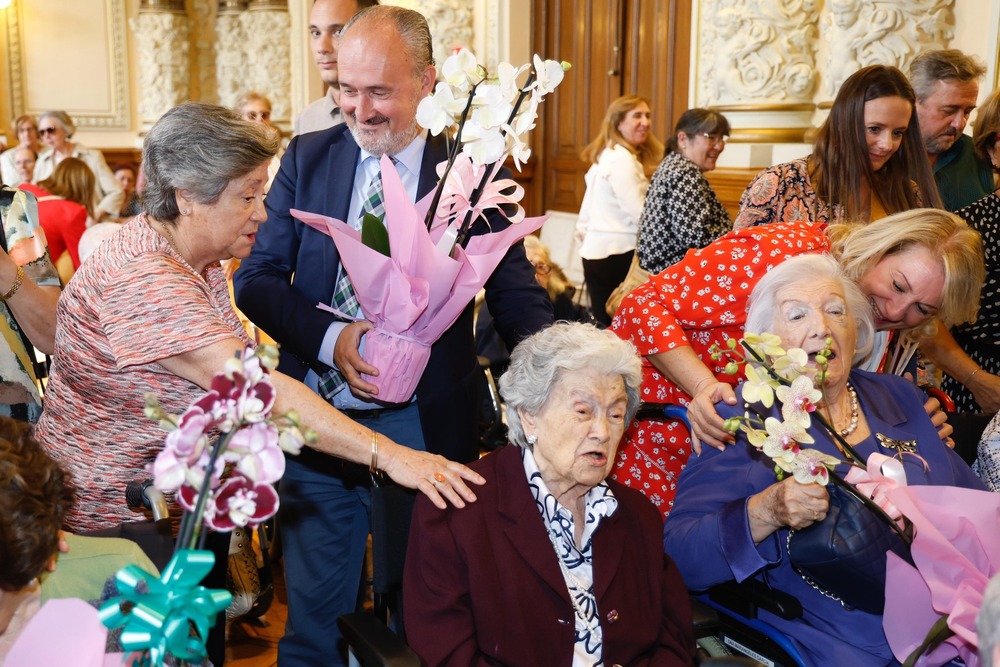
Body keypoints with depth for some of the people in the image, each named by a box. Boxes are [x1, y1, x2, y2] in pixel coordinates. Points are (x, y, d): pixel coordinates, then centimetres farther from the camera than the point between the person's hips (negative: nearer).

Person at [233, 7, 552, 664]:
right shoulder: (308, 157, 2)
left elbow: (518, 296, -6)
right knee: (313, 610, 16)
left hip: (426, 425, -1)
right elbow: (257, 277, 1)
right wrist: (328, 336, -18)